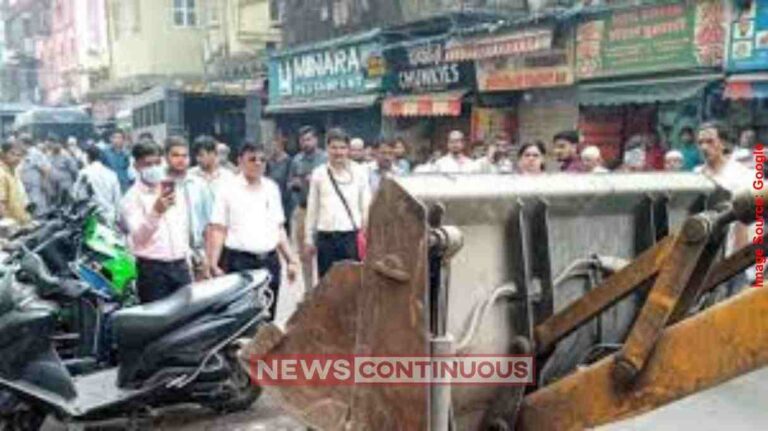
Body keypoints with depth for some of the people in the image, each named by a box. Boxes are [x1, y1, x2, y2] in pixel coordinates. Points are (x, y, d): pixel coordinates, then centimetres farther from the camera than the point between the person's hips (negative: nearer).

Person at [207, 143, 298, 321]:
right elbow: (217, 230, -5)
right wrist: (214, 266, -13)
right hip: (240, 262, -4)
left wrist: (291, 260, 13)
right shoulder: (229, 190, -2)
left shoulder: (272, 188, 12)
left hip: (270, 262, 5)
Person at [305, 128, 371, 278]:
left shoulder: (358, 174, 3)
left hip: (352, 236, -1)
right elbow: (312, 209, 9)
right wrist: (309, 239, 10)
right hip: (326, 237, 1)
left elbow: (367, 207, 6)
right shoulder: (319, 174, 4)